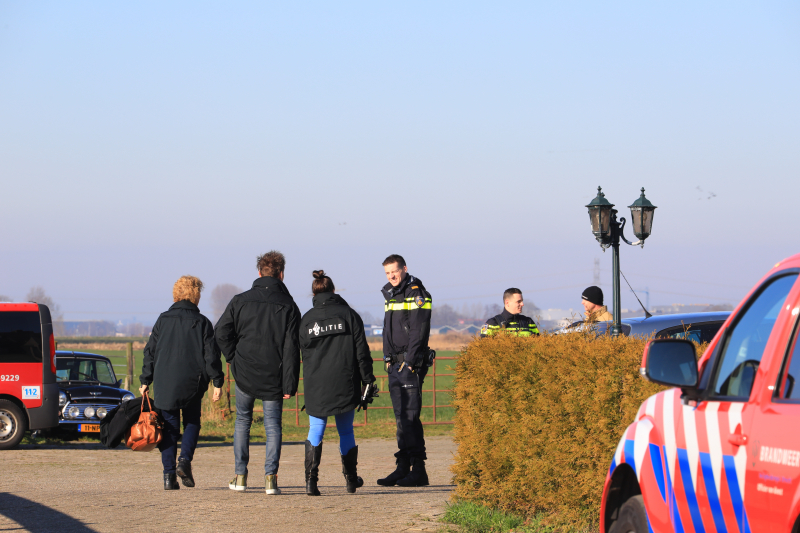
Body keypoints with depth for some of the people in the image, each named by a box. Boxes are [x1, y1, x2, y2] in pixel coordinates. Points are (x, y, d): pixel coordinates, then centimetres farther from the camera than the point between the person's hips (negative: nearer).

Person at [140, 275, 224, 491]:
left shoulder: (163, 320, 6)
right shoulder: (202, 322, 0)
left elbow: (150, 351, 6)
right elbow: (211, 354, -3)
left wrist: (145, 381, 11)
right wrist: (217, 382, 1)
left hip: (164, 383, 1)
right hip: (192, 383, -1)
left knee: (169, 427, 7)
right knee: (192, 422, 15)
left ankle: (169, 475, -1)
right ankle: (185, 459, -9)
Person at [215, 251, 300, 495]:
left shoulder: (240, 301, 0)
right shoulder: (288, 306, -3)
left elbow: (221, 331, -3)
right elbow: (291, 348, -6)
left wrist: (234, 358, 7)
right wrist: (290, 384, -5)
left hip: (244, 374, 1)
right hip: (274, 377, -1)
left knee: (243, 421, 16)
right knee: (273, 425, 6)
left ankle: (240, 476, 14)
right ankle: (270, 476, -7)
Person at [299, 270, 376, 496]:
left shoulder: (307, 320, 2)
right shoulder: (349, 315, -1)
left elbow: (305, 353, 8)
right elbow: (361, 352, -2)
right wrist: (368, 381, 4)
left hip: (316, 385, 0)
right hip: (345, 384, 0)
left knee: (315, 431, 7)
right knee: (346, 431, 13)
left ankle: (311, 479, -10)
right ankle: (351, 479, 20)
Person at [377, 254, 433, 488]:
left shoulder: (417, 295, -8)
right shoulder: (390, 295, 18)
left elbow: (418, 332, -14)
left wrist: (409, 362, -17)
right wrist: (388, 358, 14)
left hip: (412, 364, -8)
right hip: (395, 363, 9)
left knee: (410, 416, -12)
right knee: (401, 417, 8)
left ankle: (418, 470, -11)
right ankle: (403, 468, 11)